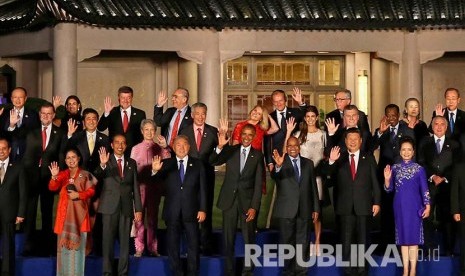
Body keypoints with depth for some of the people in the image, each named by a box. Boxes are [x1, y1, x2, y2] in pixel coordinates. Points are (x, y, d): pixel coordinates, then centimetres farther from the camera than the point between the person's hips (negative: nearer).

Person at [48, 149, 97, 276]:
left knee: (77, 241, -3)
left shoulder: (85, 175, 4)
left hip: (79, 212, -3)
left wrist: (78, 195, -15)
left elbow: (91, 191, -1)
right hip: (64, 212, 3)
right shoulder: (62, 174, 10)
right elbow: (52, 188, -2)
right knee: (63, 242, 1)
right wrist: (54, 176, -20)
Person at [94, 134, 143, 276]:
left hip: (126, 207, 3)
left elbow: (135, 187, 11)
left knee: (125, 241, 4)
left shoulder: (131, 163, 12)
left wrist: (138, 209, 5)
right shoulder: (106, 161, 2)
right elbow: (97, 176, -16)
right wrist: (102, 165, -38)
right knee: (108, 240, -2)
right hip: (110, 206, -3)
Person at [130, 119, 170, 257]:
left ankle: (152, 247, 12)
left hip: (155, 185, 1)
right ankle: (139, 248, 1)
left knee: (153, 217, 6)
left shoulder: (160, 148, 6)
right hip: (140, 185, -1)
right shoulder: (136, 149, 7)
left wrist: (165, 147, -16)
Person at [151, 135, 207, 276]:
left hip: (191, 211, 0)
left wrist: (202, 209, -5)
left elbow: (202, 188, 2)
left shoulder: (197, 164, 4)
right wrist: (155, 171, -39)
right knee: (173, 246, 6)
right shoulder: (166, 164, 2)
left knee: (193, 245, 5)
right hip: (172, 211, 0)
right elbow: (157, 179, -16)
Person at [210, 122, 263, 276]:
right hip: (229, 199, 1)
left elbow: (258, 183, -2)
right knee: (228, 238, 6)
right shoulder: (230, 151, 4)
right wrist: (220, 147, -27)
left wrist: (254, 207, -9)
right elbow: (212, 162, -10)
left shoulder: (257, 156, 1)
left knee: (249, 237, 1)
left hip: (247, 200, -1)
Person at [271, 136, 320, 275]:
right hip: (287, 210, -3)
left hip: (304, 210, 3)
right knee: (287, 242, 4)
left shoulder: (308, 163, 9)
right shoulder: (281, 162, -2)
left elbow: (313, 187, 11)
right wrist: (278, 166, -46)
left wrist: (316, 208, 7)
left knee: (303, 242, 7)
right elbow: (274, 176, -24)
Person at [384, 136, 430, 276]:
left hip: (414, 206, -2)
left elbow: (424, 189, 0)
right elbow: (389, 189, 6)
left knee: (413, 236, -2)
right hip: (400, 206, 2)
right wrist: (387, 179, -13)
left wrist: (427, 206, -8)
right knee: (403, 238, 6)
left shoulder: (419, 169, 0)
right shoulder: (395, 168, 5)